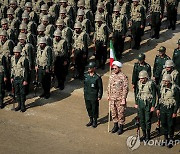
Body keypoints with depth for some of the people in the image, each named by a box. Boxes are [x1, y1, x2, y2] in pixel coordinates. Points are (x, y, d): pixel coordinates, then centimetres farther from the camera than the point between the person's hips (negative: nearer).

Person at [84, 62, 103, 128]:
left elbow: (100, 87, -11)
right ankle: (91, 120, 33)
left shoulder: (97, 77, -16)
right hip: (87, 96, 5)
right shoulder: (86, 75, 0)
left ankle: (95, 121, 23)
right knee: (88, 108, 16)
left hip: (94, 97, -5)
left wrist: (99, 96, -11)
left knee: (94, 109, 6)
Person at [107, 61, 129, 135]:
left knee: (120, 113, 4)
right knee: (113, 113, 15)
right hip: (112, 99, 6)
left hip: (120, 99, -6)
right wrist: (108, 95, 14)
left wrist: (123, 99, -15)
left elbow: (125, 89, -14)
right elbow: (109, 86, 16)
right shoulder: (112, 75, 5)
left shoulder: (123, 77, -14)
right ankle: (115, 125, 31)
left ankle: (121, 127, 17)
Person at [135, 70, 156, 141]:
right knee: (141, 120, 9)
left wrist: (153, 106, -12)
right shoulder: (139, 83, 3)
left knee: (147, 120, 1)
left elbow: (154, 96, -11)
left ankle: (148, 135, 16)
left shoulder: (151, 84, -15)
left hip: (148, 104, -5)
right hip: (141, 103, 5)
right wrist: (136, 103, 14)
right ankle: (144, 134, 22)